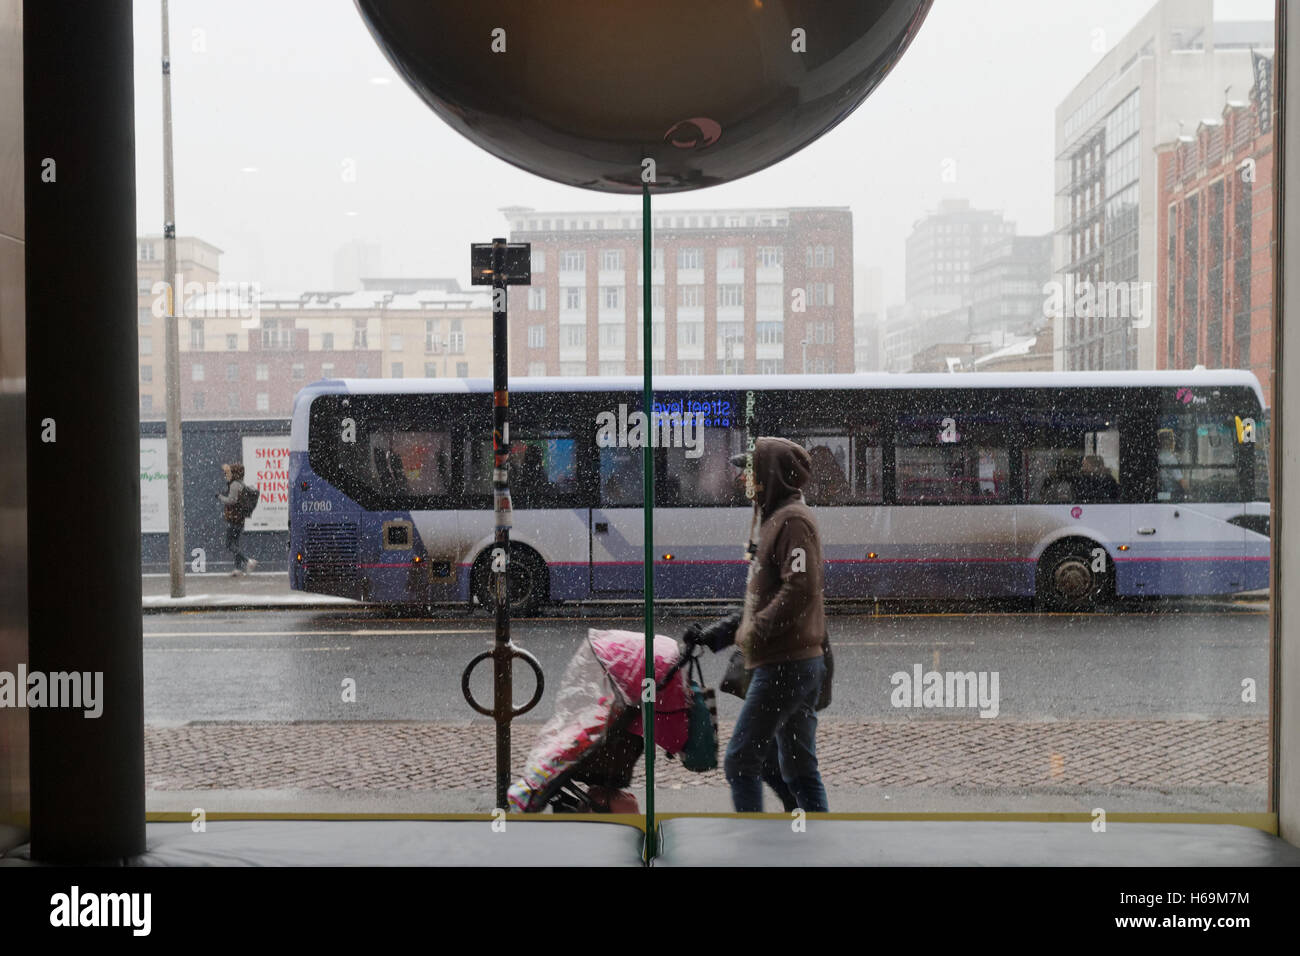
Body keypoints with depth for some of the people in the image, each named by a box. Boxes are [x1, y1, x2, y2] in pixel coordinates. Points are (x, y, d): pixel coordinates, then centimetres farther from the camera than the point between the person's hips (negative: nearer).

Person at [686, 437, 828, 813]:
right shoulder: (773, 519, 19)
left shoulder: (793, 519, -11)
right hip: (800, 664, 10)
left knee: (740, 760, -6)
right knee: (798, 768, 12)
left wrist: (755, 632, -18)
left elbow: (801, 589, -24)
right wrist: (713, 634, 15)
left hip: (784, 665, -10)